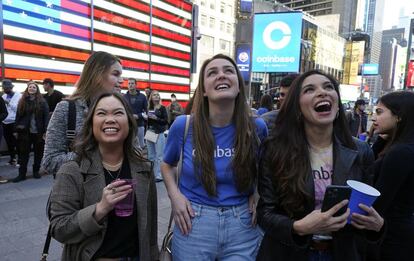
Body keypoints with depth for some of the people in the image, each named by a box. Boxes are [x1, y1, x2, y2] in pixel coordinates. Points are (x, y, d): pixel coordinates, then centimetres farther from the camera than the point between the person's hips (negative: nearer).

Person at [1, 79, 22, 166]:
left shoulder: (19, 96, -5)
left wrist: (8, 103, -17)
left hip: (14, 122, -6)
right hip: (5, 123, 6)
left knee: (16, 142, -2)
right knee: (9, 142, 12)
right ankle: (12, 158, 23)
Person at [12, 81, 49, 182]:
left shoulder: (42, 102, -2)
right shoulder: (22, 101, 7)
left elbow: (46, 117, -6)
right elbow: (18, 116, 9)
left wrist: (45, 131, -13)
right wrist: (17, 130, 3)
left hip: (38, 132, -2)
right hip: (25, 132, 2)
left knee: (38, 153, 9)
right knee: (23, 153, 5)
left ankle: (36, 171, 23)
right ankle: (22, 174, 12)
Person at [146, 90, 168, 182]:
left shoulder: (162, 108, 1)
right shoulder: (149, 108, 12)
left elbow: (166, 121, -5)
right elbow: (146, 121, 18)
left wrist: (156, 118, -15)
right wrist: (147, 117, -2)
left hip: (159, 133, -5)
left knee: (159, 155, -5)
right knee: (151, 155, 11)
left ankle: (159, 175, 2)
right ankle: (151, 174, 20)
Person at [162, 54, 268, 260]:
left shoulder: (256, 128, -6)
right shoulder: (183, 126, -9)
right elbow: (167, 165, 9)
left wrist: (257, 195, -2)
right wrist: (175, 195, -6)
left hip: (243, 227, 1)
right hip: (193, 225, 0)